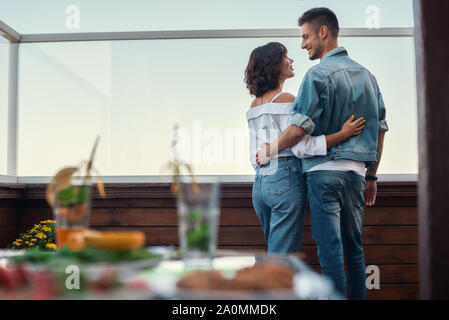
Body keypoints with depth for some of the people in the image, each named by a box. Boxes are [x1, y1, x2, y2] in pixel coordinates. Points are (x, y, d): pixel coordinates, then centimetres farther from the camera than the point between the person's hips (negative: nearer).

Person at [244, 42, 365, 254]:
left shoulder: (254, 105, 14)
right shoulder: (285, 100, -10)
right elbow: (301, 146, -16)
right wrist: (343, 133, -14)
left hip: (260, 183, 8)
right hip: (285, 181, -8)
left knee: (274, 252, 16)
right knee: (283, 258, -3)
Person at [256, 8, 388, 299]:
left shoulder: (319, 73, -8)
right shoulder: (366, 74, 14)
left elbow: (301, 127, -16)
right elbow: (381, 128, 15)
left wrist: (270, 151, -1)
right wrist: (372, 176, 20)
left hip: (325, 170, -7)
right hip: (357, 172, 7)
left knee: (330, 250, -4)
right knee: (354, 248, 15)